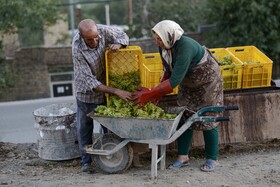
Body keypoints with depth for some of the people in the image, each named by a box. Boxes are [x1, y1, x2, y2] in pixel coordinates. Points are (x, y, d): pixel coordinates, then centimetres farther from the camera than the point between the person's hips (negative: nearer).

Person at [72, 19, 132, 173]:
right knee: (84, 127, 5)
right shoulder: (77, 50, -31)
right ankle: (86, 161, 20)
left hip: (106, 85, 3)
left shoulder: (103, 30, -22)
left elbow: (123, 36, -2)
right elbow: (89, 81, -30)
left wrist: (117, 44, -27)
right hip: (87, 90, -3)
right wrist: (116, 91, -33)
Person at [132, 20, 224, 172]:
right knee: (184, 117, 4)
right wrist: (159, 91, -13)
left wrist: (150, 94, -38)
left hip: (207, 81, -7)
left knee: (207, 119, 0)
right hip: (188, 83, 7)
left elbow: (174, 81, -40)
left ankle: (212, 159, 14)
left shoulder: (185, 47, -38)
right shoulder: (164, 47, -15)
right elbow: (167, 70, 0)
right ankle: (183, 157, 13)